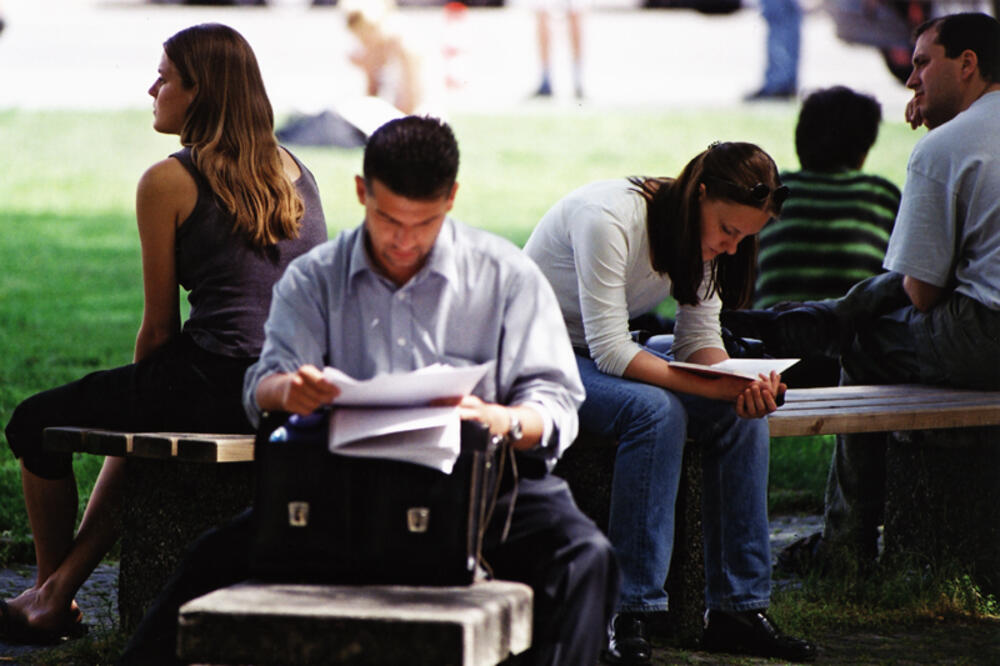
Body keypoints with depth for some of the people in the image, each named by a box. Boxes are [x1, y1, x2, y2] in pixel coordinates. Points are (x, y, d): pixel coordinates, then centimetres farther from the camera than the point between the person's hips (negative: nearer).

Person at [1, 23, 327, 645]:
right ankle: (64, 585, 33)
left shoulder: (168, 182, -6)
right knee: (138, 420, 35)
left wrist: (144, 382, 18)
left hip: (218, 387, -7)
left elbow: (160, 327, -4)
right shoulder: (295, 171, 14)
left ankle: (53, 599, 29)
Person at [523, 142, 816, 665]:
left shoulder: (704, 234, -3)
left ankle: (738, 607, -10)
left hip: (609, 353, 8)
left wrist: (745, 387, -25)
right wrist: (717, 387, -37)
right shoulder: (610, 217, -29)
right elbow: (609, 348, -31)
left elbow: (700, 338, -2)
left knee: (743, 415, -14)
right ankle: (629, 615, -30)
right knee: (656, 410, -34)